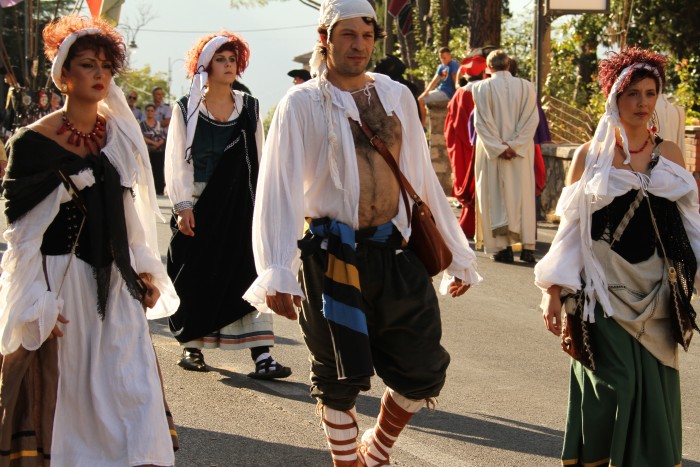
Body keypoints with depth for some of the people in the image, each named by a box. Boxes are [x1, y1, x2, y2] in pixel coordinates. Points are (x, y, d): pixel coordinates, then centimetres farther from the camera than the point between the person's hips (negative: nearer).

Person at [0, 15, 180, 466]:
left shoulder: (120, 136, 7)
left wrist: (145, 273, 13)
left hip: (115, 285, 5)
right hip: (61, 282, -4)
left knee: (132, 392, -1)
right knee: (64, 391, 2)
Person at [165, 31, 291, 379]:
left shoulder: (249, 107, 8)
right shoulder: (187, 108, 1)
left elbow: (258, 159, 10)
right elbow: (176, 160, -2)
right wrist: (183, 206, -10)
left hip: (239, 205, 1)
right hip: (198, 204, -1)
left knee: (249, 272, -7)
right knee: (195, 278, 5)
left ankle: (262, 355, -11)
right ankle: (191, 347, 23)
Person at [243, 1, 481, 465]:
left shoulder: (397, 96, 8)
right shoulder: (303, 104, -5)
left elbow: (423, 179, 12)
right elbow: (279, 188, -13)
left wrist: (458, 254, 13)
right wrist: (277, 273, -23)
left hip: (398, 252, 4)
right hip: (334, 257, -4)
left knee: (424, 372, 6)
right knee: (340, 379, 6)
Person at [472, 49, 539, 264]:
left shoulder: (482, 87, -4)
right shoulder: (526, 87, 2)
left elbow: (482, 121, -9)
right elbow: (531, 120, -4)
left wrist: (499, 147, -9)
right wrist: (515, 145, -8)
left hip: (491, 151, -2)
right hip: (521, 152, 2)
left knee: (496, 197, 3)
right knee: (522, 195, 7)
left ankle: (502, 247, -2)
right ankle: (527, 247, 3)